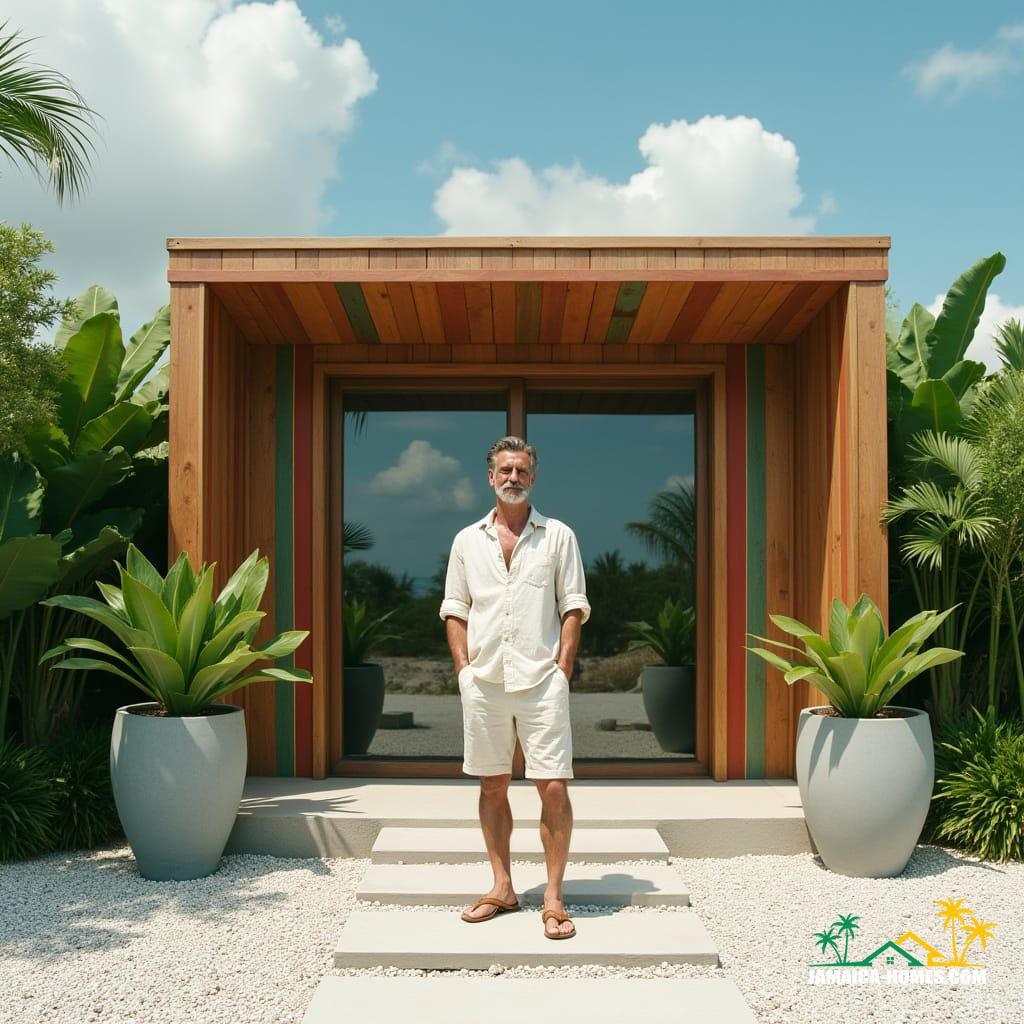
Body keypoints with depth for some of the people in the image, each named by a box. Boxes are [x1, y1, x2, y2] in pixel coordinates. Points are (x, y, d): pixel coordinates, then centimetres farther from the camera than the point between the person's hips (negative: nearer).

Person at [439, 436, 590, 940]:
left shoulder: (559, 536, 5)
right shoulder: (467, 540, 11)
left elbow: (573, 609, 3)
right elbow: (455, 610, 11)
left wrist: (562, 669, -6)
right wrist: (464, 668, 1)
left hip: (541, 681, -2)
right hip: (483, 683, 3)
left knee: (553, 788, -6)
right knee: (492, 785, 10)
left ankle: (553, 898, 6)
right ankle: (502, 888, 23)